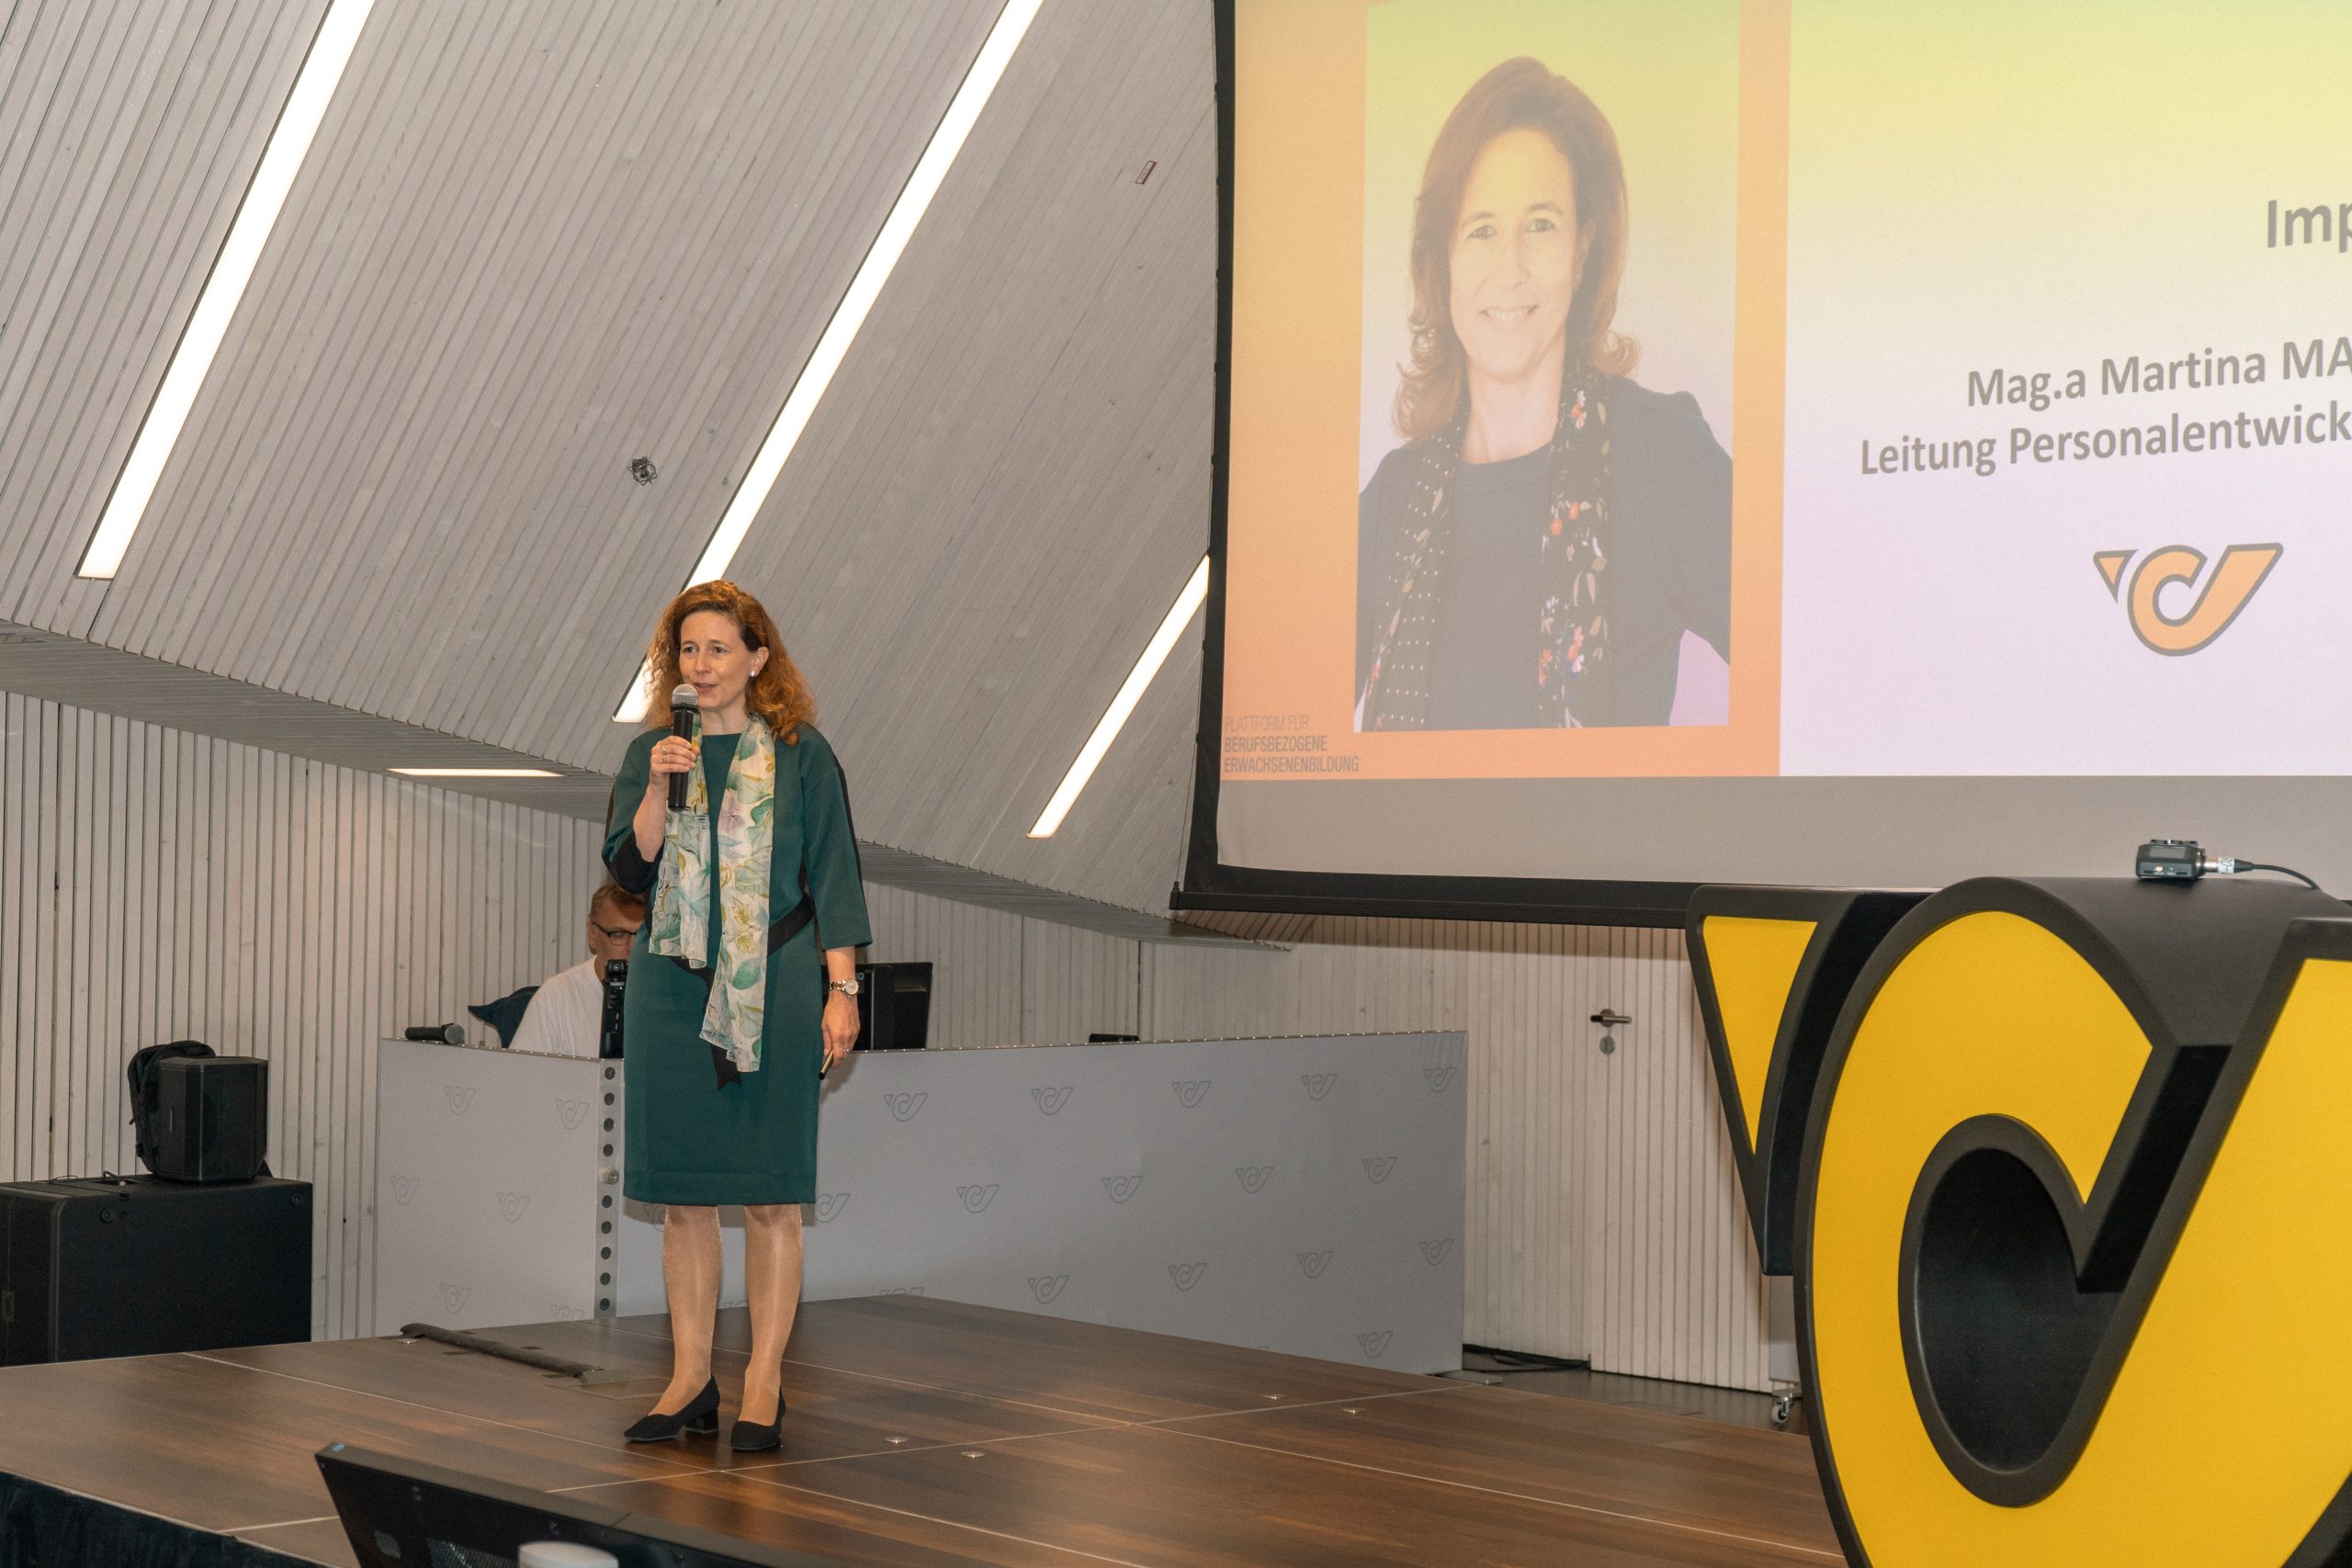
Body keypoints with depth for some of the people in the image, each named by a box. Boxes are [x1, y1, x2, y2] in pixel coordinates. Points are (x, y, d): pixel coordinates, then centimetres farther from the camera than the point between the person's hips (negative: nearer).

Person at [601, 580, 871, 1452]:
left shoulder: (798, 755, 1)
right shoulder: (650, 753, 9)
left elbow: (833, 877, 0)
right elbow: (628, 869, 0)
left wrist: (841, 989, -7)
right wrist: (659, 788, -14)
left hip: (772, 988, -3)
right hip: (671, 988, 3)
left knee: (769, 1195, 0)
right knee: (683, 1195, 6)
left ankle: (764, 1384, 6)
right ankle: (691, 1380, 14)